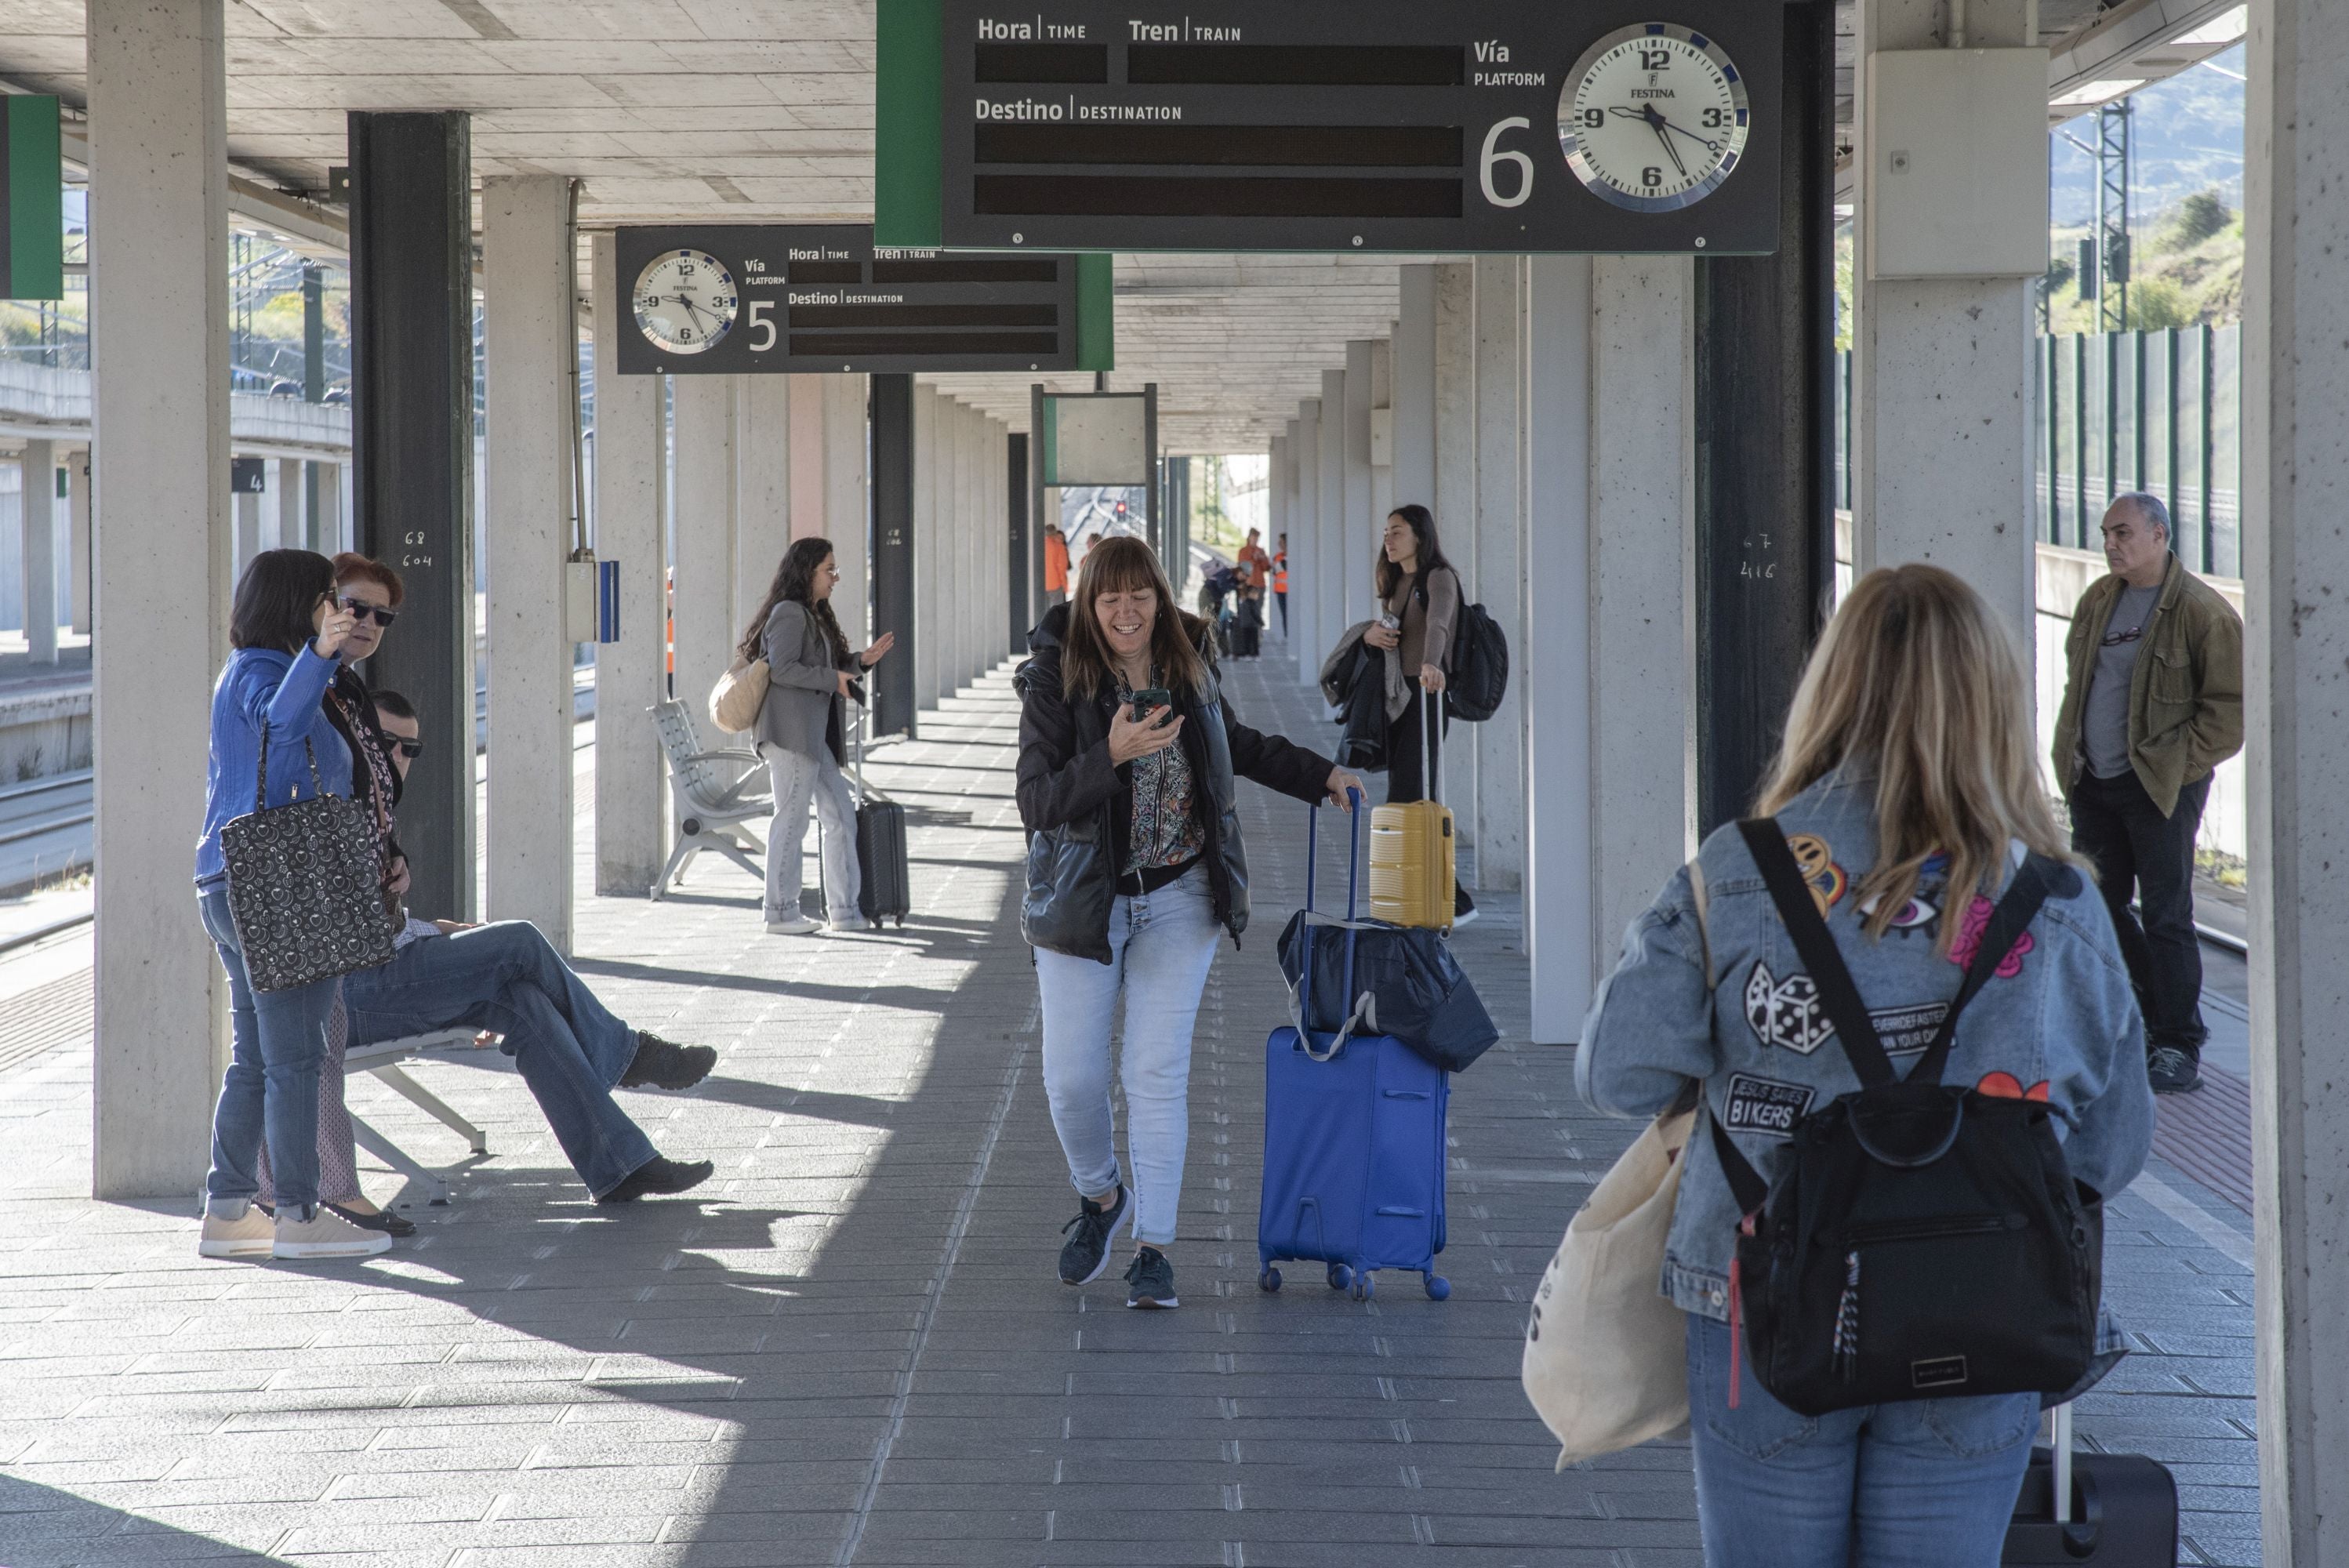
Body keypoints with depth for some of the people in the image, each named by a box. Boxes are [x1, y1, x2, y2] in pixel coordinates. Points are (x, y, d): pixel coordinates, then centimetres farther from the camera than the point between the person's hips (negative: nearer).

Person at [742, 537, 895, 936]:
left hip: (816, 736, 11)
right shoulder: (789, 613, -11)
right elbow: (782, 669, -20)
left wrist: (862, 661, 13)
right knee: (792, 820, -6)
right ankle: (781, 914, -1)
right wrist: (834, 679, -17)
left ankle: (844, 910, 12)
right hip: (791, 732, -11)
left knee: (840, 816, 9)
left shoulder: (814, 616, 20)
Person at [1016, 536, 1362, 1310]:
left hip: (1177, 899, 2)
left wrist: (1319, 774, 25)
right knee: (1071, 1077, -1)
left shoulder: (1189, 666, 2)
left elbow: (1236, 746, 23)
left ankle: (1154, 1248, 3)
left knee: (1158, 1070, -4)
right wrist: (1111, 757, -30)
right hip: (1083, 899, -2)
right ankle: (1100, 1196, 29)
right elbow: (1036, 802, -17)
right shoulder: (1055, 682, -11)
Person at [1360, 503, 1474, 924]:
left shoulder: (1438, 578, -9)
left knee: (1407, 800, -14)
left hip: (1427, 696, -9)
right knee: (1401, 799, 5)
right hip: (1394, 696, 9)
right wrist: (1369, 634, -3)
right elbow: (1386, 630, 22)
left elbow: (1438, 623, -29)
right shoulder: (1395, 584, 18)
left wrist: (1431, 664, -49)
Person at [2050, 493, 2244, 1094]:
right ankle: (2155, 1017, 27)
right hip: (2093, 784, 7)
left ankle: (2179, 1049, 4)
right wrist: (2070, 749, 10)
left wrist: (2174, 763, -14)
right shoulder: (2098, 601, 11)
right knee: (2097, 907, 12)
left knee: (2165, 917, -4)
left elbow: (2229, 707, -11)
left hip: (2160, 789, -7)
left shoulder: (2203, 612, -11)